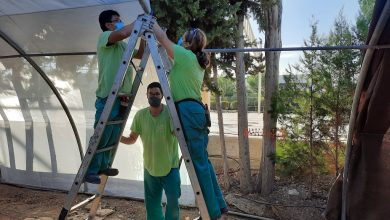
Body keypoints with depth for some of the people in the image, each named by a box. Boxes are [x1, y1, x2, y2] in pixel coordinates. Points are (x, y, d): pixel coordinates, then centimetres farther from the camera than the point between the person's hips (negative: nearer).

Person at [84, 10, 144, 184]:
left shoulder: (122, 45, 21)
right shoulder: (104, 37, -4)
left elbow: (140, 55, 23)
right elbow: (123, 33, -24)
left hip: (121, 96, 8)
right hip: (107, 97, -8)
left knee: (114, 135, 14)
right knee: (102, 136, -4)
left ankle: (103, 166, 28)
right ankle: (89, 171, 7)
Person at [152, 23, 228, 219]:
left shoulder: (186, 55, -5)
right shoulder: (197, 62, 20)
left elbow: (163, 38, 0)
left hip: (187, 111, -9)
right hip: (196, 110, 9)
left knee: (198, 162, -4)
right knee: (202, 160, 14)